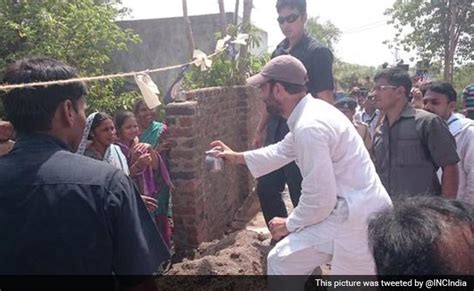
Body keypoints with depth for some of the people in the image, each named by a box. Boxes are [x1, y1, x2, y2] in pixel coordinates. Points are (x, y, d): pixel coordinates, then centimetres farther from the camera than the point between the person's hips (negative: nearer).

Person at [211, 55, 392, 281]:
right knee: (282, 261, 15)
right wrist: (239, 157, 28)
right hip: (340, 213, 9)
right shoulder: (310, 112, 6)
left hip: (359, 220, -9)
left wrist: (289, 224, -4)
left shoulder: (309, 126, -25)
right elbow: (283, 151, 24)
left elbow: (319, 200, -23)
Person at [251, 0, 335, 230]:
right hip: (276, 134, 8)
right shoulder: (279, 51, 12)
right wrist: (260, 130, 17)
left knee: (301, 195, 2)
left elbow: (325, 101, -14)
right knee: (266, 188, 12)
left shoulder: (318, 52, -9)